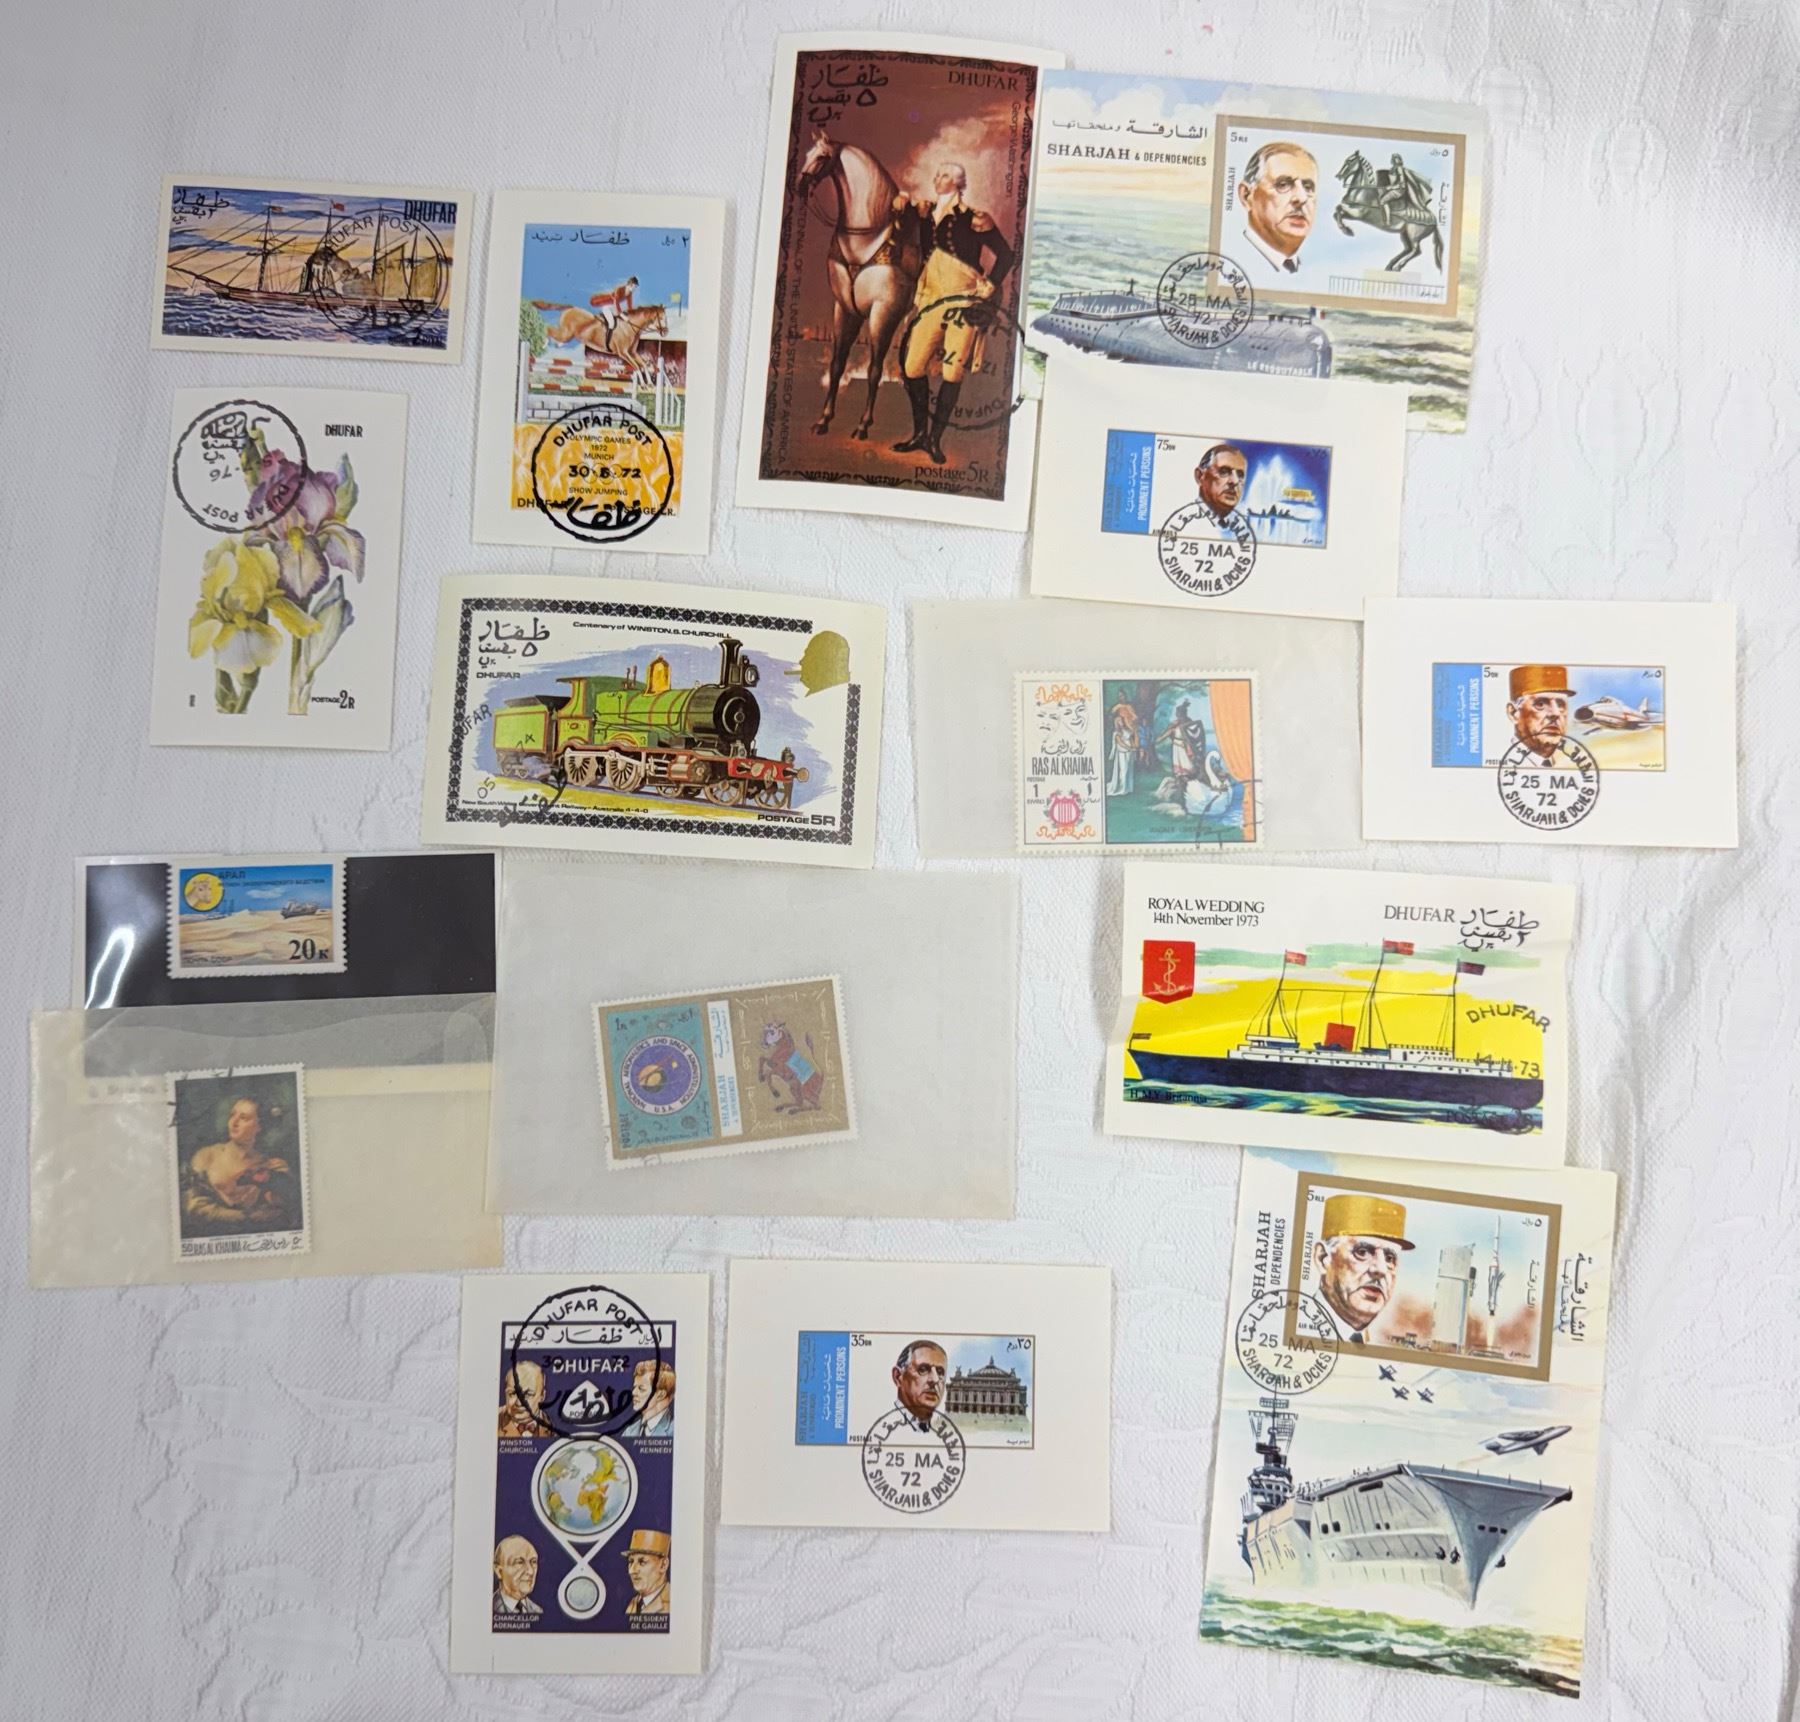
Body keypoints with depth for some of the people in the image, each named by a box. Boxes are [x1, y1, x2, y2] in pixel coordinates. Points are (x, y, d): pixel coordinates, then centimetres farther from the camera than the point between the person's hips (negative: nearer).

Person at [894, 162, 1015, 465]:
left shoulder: (974, 219, 0)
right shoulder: (925, 213, 11)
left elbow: (1005, 254, 2)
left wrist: (989, 286, -2)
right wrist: (902, 203, 6)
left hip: (964, 302, -4)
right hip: (930, 300, 4)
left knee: (952, 373, -6)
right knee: (912, 367, -2)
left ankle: (935, 439, 3)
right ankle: (919, 433, 12)